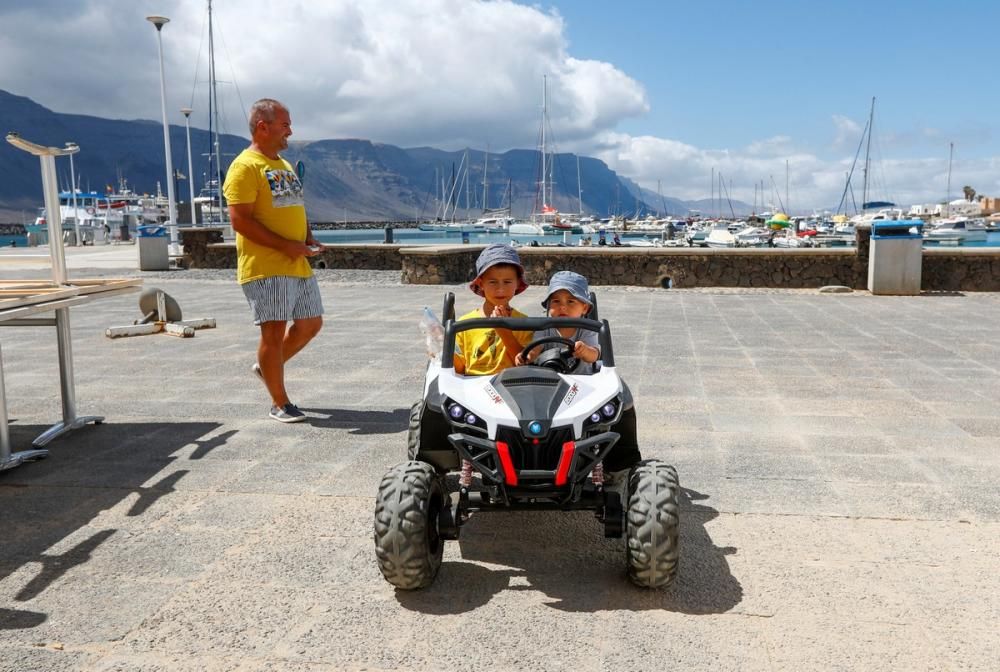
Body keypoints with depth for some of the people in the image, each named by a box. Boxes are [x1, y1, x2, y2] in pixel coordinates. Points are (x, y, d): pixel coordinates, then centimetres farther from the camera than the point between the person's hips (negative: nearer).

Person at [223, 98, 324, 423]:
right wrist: (285, 245, -20)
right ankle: (279, 404, 9)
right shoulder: (245, 166, -9)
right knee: (274, 331, -3)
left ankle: (268, 367, 35)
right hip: (265, 267, -9)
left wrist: (308, 238, 7)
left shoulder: (284, 165, 19)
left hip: (299, 264, 9)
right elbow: (240, 220, -17)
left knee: (311, 324, 13)